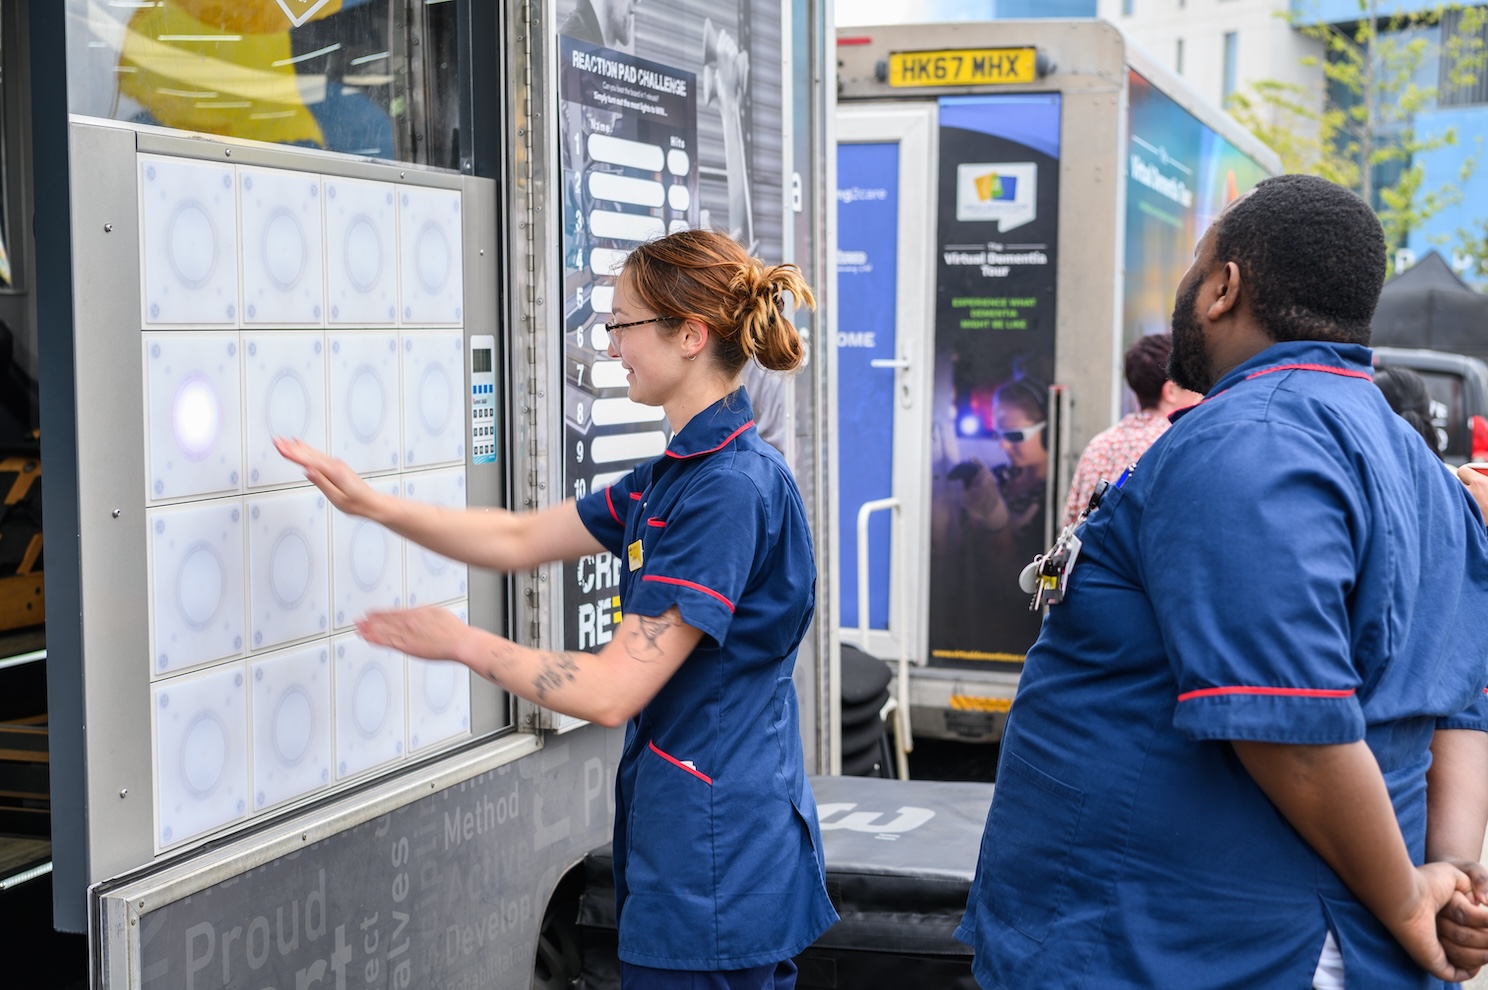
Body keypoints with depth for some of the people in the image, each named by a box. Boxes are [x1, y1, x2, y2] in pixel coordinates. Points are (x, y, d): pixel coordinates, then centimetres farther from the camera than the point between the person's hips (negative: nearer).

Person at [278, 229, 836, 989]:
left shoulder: (730, 488, -22)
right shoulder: (675, 474, 10)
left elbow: (611, 690, -22)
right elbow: (520, 540, 18)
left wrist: (461, 641, -9)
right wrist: (374, 505, 10)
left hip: (717, 862, -9)